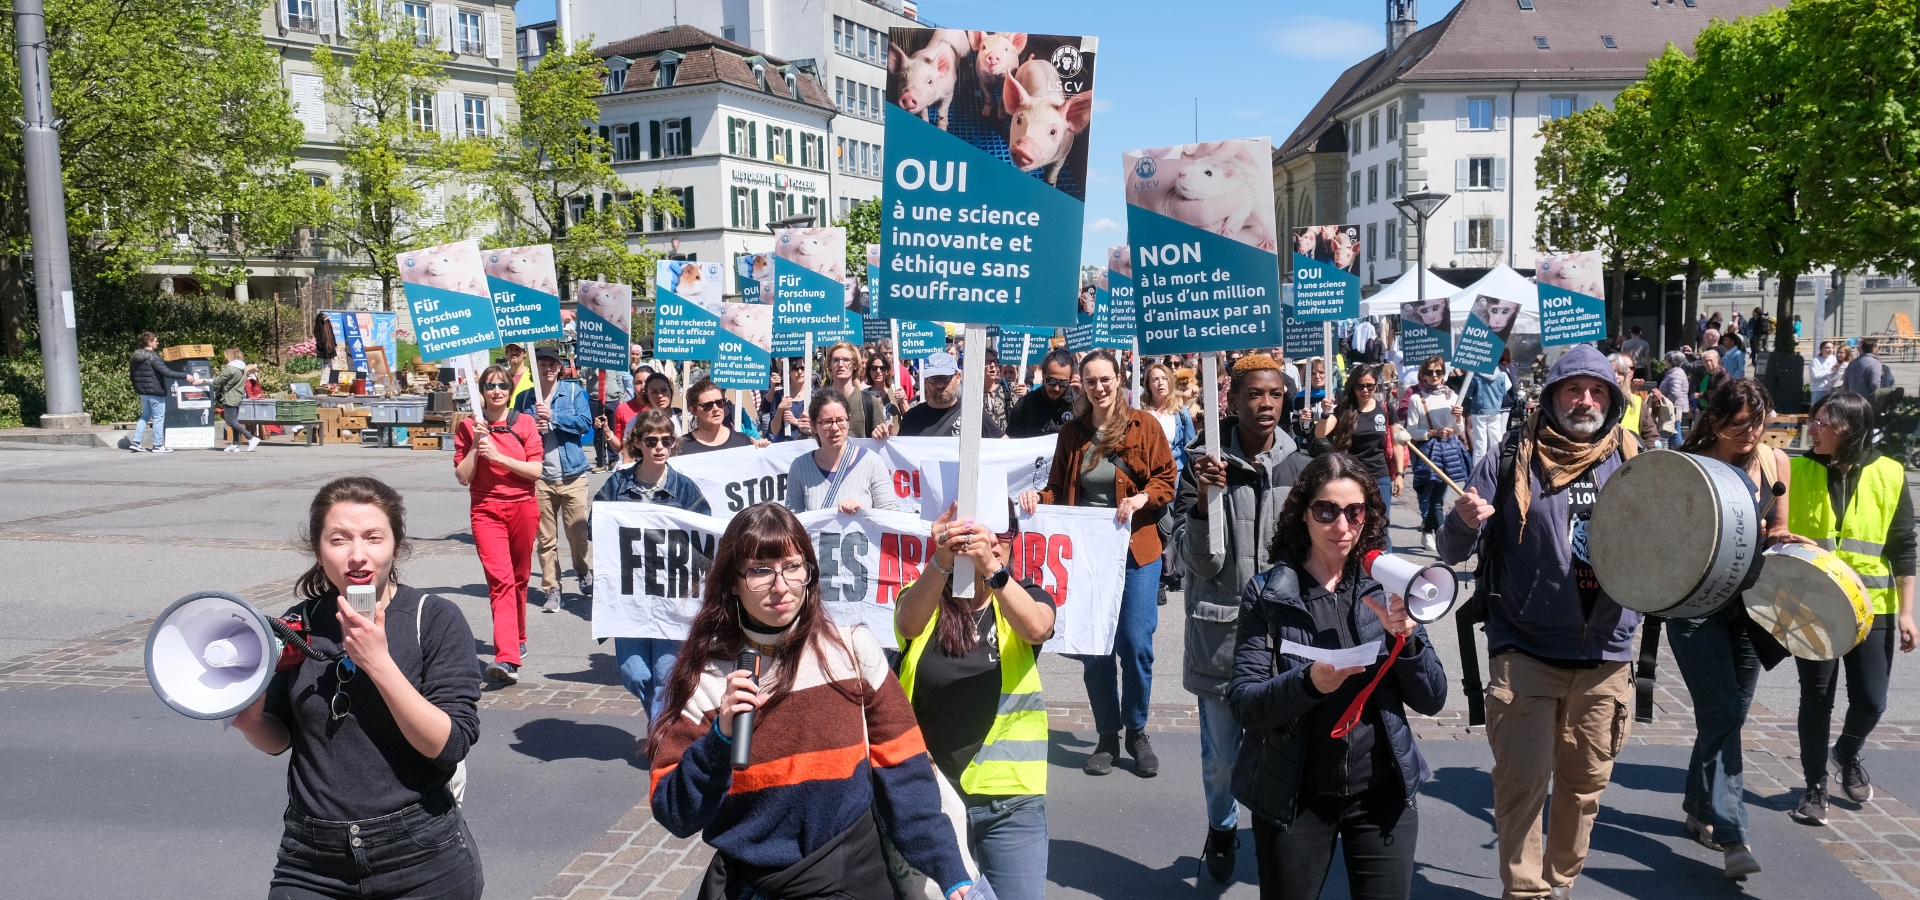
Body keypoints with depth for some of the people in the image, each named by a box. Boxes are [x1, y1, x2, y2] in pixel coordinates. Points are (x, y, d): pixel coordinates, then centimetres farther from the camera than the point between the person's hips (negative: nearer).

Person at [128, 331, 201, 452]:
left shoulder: (135, 357, 8)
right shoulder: (153, 357, -18)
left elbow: (131, 376, 14)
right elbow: (167, 372, -26)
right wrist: (185, 376, -24)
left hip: (142, 392, 8)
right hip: (155, 392, -8)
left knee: (145, 416, 20)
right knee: (158, 418, 1)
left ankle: (135, 442, 14)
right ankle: (158, 446, 4)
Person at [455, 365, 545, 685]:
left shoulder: (525, 423, 3)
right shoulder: (468, 427, 4)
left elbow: (535, 471, -5)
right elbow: (462, 476, 0)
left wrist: (498, 456, -14)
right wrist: (476, 444, -10)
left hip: (523, 508, 1)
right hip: (486, 511, -1)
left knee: (519, 578, 14)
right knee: (500, 579, -15)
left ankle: (518, 640, 35)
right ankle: (507, 659, -23)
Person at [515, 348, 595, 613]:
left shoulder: (573, 390, 4)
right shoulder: (524, 398, 9)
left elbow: (585, 423, -6)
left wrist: (554, 417, -14)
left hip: (573, 475, -1)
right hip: (539, 477, 2)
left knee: (578, 532, 2)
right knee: (546, 538, 3)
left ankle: (586, 575, 26)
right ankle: (553, 590, 10)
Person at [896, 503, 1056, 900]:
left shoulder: (1027, 597, -1)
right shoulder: (923, 599, -2)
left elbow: (1036, 628, -24)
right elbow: (909, 624, -26)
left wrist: (992, 569, -42)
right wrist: (941, 561, -45)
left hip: (1010, 802, 0)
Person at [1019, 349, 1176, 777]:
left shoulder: (1144, 426, 0)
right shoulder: (1072, 433, 7)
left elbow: (1166, 481, 0)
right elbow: (1058, 489, 11)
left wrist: (1141, 499, -18)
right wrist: (1037, 497, -9)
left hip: (1135, 551, -2)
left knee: (1135, 644, -3)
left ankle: (1137, 732, 18)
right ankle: (1107, 736, 20)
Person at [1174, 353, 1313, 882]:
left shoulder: (1301, 466, 1)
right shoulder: (1205, 463, -6)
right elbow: (1196, 561, -11)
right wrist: (1204, 501, -25)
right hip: (1220, 631, -1)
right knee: (1221, 752, 10)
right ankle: (1221, 827, 39)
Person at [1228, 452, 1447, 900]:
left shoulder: (1384, 588, 0)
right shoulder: (1267, 594, -8)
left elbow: (1432, 699, 0)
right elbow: (1243, 703, -13)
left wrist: (1405, 635, -18)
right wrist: (1308, 683, -31)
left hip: (1383, 793, 2)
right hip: (1293, 796, -2)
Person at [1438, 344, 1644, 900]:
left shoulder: (1632, 464, 5)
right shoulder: (1511, 462, -3)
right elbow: (1452, 553, -4)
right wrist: (1465, 522, -27)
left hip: (1606, 656, 3)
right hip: (1526, 652, -3)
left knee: (1585, 784, 14)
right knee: (1523, 780, -6)